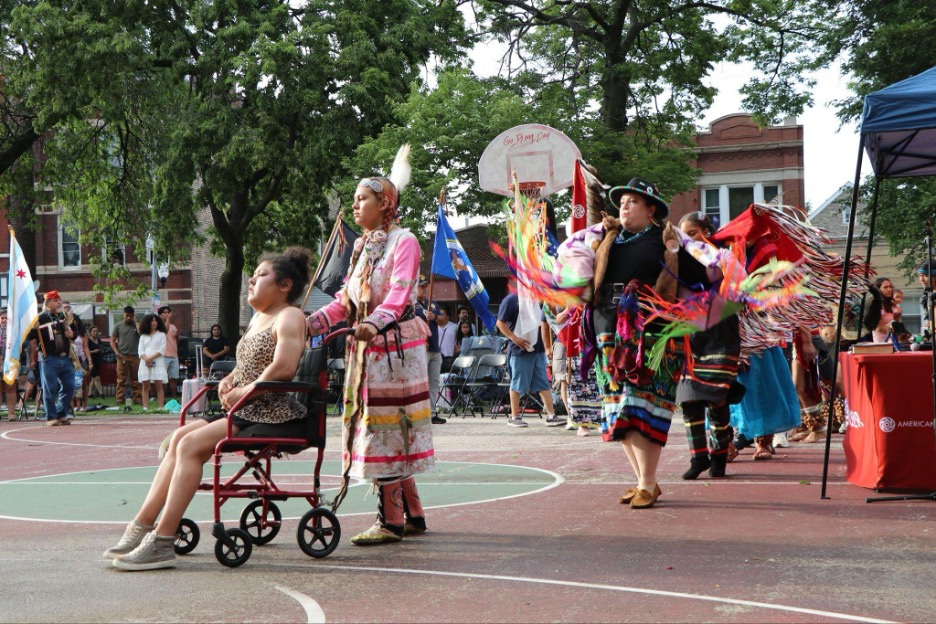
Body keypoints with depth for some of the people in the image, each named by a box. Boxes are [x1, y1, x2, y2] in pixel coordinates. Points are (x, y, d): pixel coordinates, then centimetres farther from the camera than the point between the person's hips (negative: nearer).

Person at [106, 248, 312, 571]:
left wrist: (243, 391, -14)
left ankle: (162, 543, -22)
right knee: (180, 437, -4)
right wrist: (229, 380, 8)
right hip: (245, 411, 10)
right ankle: (142, 525, -4)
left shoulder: (289, 317, -8)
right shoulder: (257, 318, 23)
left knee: (191, 444, -21)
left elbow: (283, 368, -23)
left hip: (272, 415, -10)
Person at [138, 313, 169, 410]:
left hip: (157, 362, -2)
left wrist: (151, 358, -12)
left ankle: (161, 408, -11)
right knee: (145, 386, -1)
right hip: (145, 363, 2)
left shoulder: (161, 335, 9)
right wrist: (146, 359, -12)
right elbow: (141, 351, 7)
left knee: (158, 385, -6)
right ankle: (145, 408, -2)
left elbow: (162, 350, -1)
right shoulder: (143, 336, 16)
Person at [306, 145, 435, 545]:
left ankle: (391, 521, -4)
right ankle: (413, 515, 17)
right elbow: (346, 298, 15)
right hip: (365, 347, 8)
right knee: (390, 434, 9)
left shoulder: (403, 242, -7)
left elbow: (399, 293, -22)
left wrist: (373, 324, -38)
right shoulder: (364, 245, 19)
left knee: (385, 428, -8)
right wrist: (314, 322, 1)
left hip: (395, 345, -8)